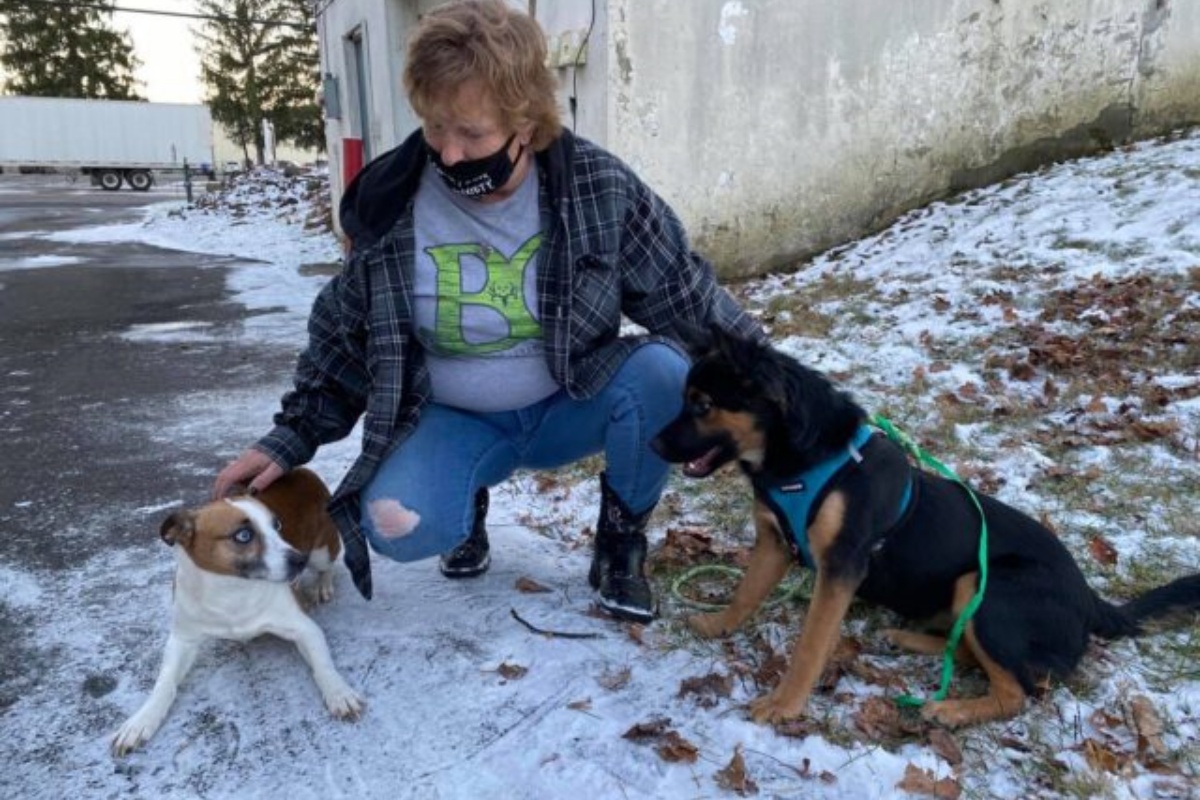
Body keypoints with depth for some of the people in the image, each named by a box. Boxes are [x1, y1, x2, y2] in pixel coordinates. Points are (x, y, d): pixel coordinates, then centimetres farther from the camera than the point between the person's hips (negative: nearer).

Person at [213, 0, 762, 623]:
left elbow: (687, 296, -6)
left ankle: (620, 543, -4)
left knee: (661, 371, -31)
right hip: (453, 419, 0)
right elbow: (344, 334, 2)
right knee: (393, 526, -29)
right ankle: (468, 504, 10)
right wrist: (292, 437, -2)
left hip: (569, 406, 0)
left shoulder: (600, 189, -16)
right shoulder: (387, 204, -12)